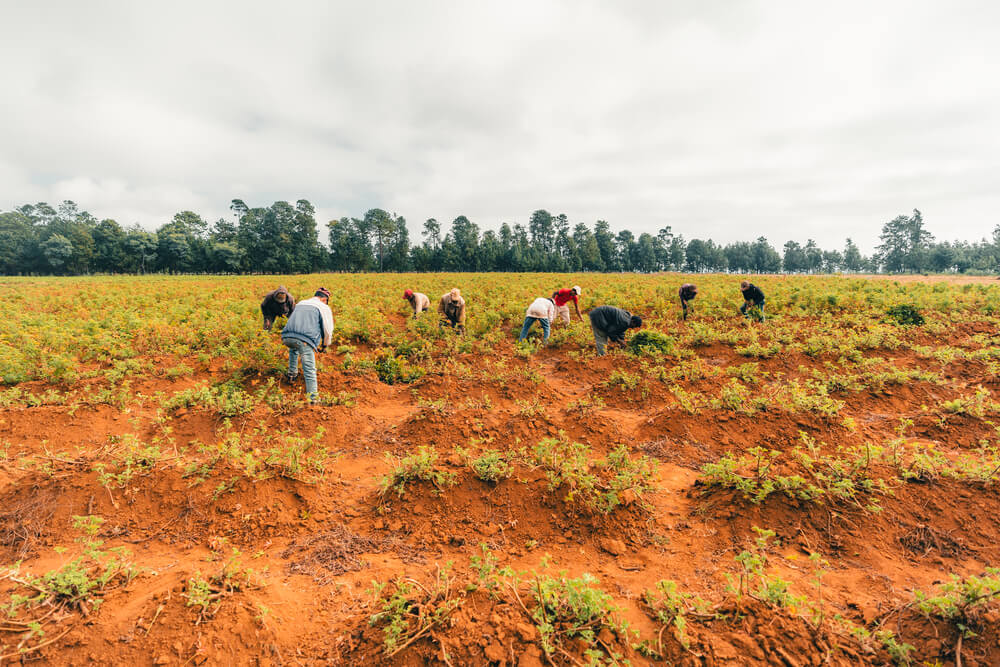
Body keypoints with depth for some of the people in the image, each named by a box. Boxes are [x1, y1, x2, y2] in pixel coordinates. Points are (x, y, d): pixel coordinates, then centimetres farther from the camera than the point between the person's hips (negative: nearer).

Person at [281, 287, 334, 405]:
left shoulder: (300, 303, 30)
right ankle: (313, 397, -2)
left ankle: (292, 374, 44)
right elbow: (328, 330, 9)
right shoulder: (323, 307, 12)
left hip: (287, 337, 6)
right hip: (305, 340, -5)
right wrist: (325, 345, 28)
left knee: (293, 349, 39)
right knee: (309, 369, 0)